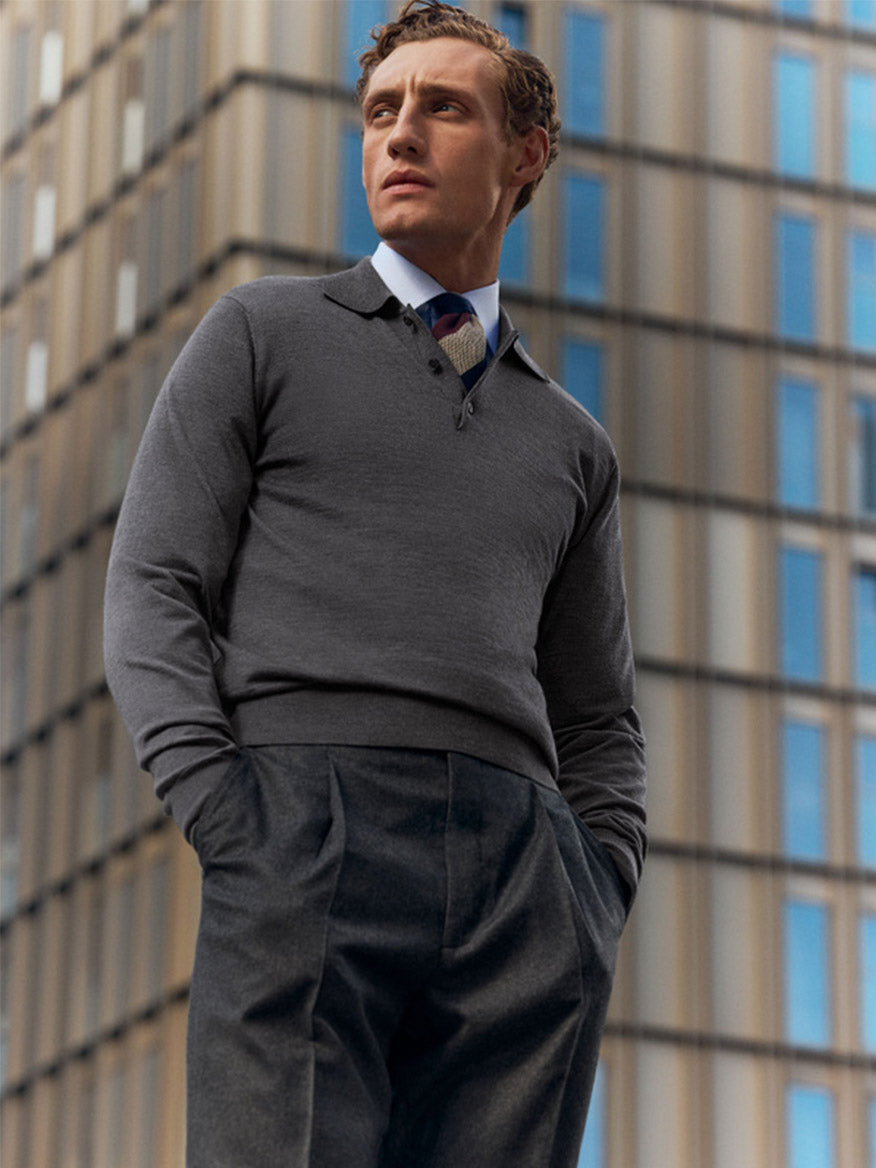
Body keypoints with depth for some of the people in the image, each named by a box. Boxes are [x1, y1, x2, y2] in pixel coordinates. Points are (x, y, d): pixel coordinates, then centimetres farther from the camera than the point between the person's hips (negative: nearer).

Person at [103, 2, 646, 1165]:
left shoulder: (570, 445, 27)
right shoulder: (261, 334, 17)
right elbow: (153, 595, 6)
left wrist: (593, 918, 6)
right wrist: (236, 845, -10)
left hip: (522, 888, 4)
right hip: (307, 846, -3)